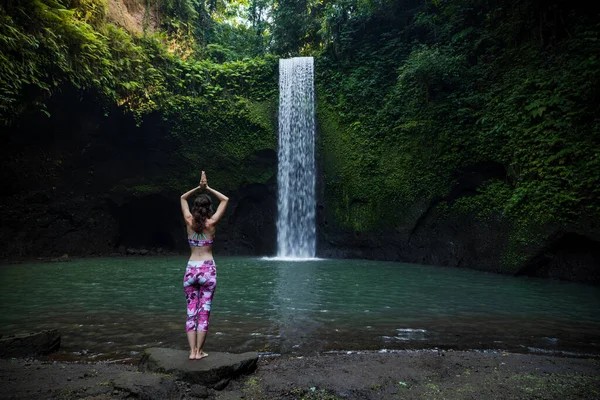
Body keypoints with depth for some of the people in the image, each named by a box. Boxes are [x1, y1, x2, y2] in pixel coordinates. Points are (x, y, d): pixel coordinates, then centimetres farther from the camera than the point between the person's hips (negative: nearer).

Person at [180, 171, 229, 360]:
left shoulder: (189, 222, 1)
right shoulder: (211, 223, -5)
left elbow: (183, 198, 17)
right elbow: (225, 200, 7)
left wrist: (198, 187, 12)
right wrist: (208, 188, 6)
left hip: (191, 269, 3)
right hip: (207, 269, -2)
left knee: (191, 311, 8)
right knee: (204, 311, 3)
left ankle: (192, 351, 8)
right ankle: (199, 351, 6)